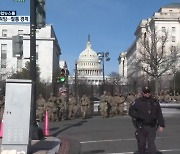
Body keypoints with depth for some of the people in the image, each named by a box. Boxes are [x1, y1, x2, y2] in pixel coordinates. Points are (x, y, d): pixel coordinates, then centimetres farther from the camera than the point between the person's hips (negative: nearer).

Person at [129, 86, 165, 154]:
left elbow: (159, 114, 10)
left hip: (152, 127, 1)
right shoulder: (137, 102, -1)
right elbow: (131, 111, -3)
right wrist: (139, 116, -16)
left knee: (151, 142, -6)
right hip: (141, 126, 0)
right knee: (141, 143, 9)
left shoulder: (155, 102, 8)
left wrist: (161, 125, 5)